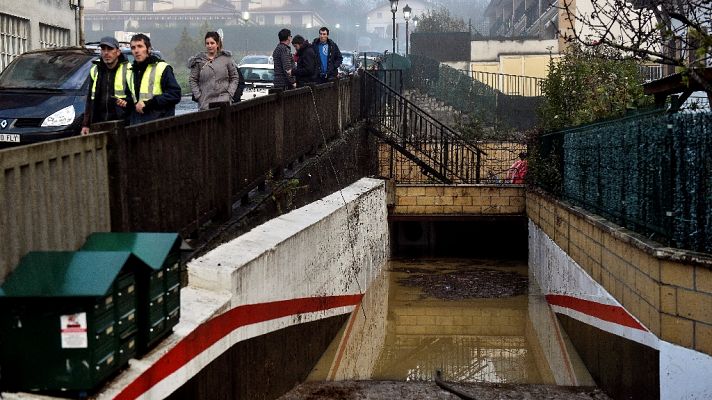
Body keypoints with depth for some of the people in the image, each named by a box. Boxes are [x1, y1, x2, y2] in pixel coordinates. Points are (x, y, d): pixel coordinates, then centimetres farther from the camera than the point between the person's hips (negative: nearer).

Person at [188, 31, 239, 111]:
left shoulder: (226, 58, 6)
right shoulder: (199, 60, 5)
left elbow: (235, 77, 11)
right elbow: (192, 80, 7)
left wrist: (229, 93, -1)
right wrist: (198, 95, -4)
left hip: (223, 100, -1)